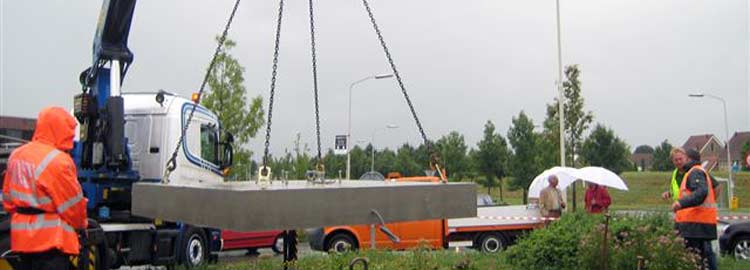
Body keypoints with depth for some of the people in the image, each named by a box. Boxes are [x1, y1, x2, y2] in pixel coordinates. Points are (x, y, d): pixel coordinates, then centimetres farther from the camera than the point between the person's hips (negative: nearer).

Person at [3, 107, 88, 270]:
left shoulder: (17, 155, 7)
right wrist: (81, 224, 6)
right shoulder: (57, 160, -19)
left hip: (22, 234, 9)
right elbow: (73, 204, -12)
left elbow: (8, 197, 14)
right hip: (50, 238, -9)